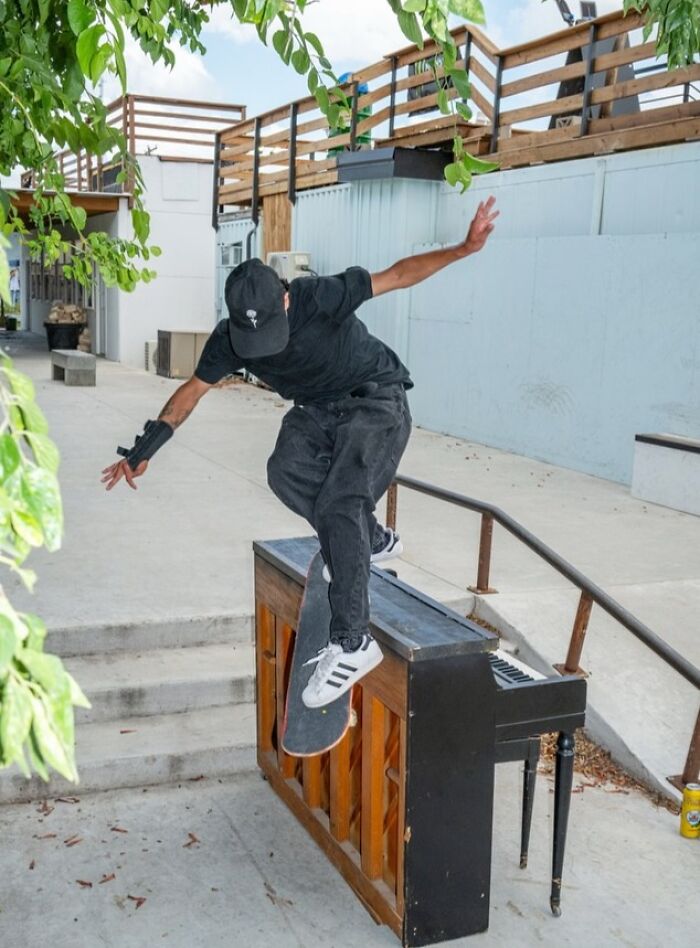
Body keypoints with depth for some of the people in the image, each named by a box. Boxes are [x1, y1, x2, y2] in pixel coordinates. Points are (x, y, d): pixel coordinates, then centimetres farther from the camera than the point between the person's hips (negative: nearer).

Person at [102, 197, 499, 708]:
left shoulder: (319, 296, -27)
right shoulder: (229, 338, -13)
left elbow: (398, 275, -21)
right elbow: (193, 390, 0)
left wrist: (465, 248, -30)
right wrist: (143, 451, -3)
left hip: (376, 400, -6)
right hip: (317, 408, 6)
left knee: (339, 502, -23)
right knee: (287, 472, -22)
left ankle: (352, 643, -19)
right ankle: (373, 541, 4)